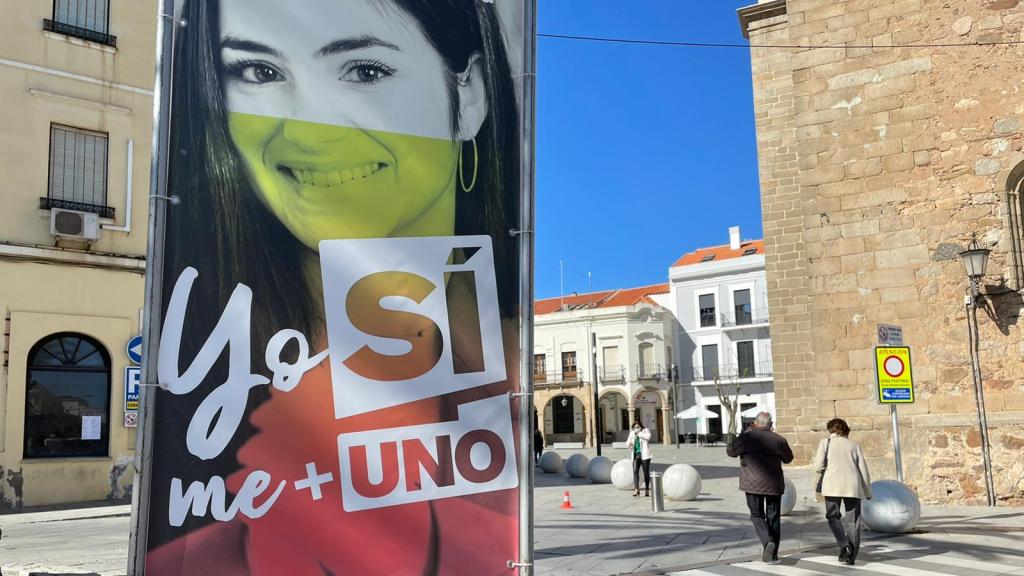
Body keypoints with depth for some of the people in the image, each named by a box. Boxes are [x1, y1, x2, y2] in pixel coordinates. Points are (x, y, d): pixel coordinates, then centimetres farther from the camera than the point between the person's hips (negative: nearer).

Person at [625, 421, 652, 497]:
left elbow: (648, 437, -20)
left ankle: (647, 489, 16)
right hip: (635, 455, 3)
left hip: (644, 455, -3)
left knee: (646, 473, 3)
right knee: (635, 471, -15)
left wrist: (638, 433, -15)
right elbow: (628, 443, 24)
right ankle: (636, 489, -21)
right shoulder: (632, 434, 15)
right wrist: (629, 444, 0)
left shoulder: (645, 431, 1)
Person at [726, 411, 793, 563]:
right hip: (774, 485, 2)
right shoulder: (779, 440, -3)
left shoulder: (747, 437, -7)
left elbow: (730, 451, 8)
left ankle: (767, 541, -15)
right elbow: (788, 458, 13)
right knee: (773, 517, 12)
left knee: (757, 515, 9)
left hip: (753, 484, -2)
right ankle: (773, 553, 15)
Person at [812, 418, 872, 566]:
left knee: (833, 516, 12)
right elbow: (864, 470, 10)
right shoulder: (854, 445, 16)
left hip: (833, 485, -2)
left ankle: (844, 545, -8)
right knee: (853, 520, 9)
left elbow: (818, 467, 0)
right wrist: (868, 492, 18)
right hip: (853, 486, 2)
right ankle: (851, 556, 5)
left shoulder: (825, 442, 9)